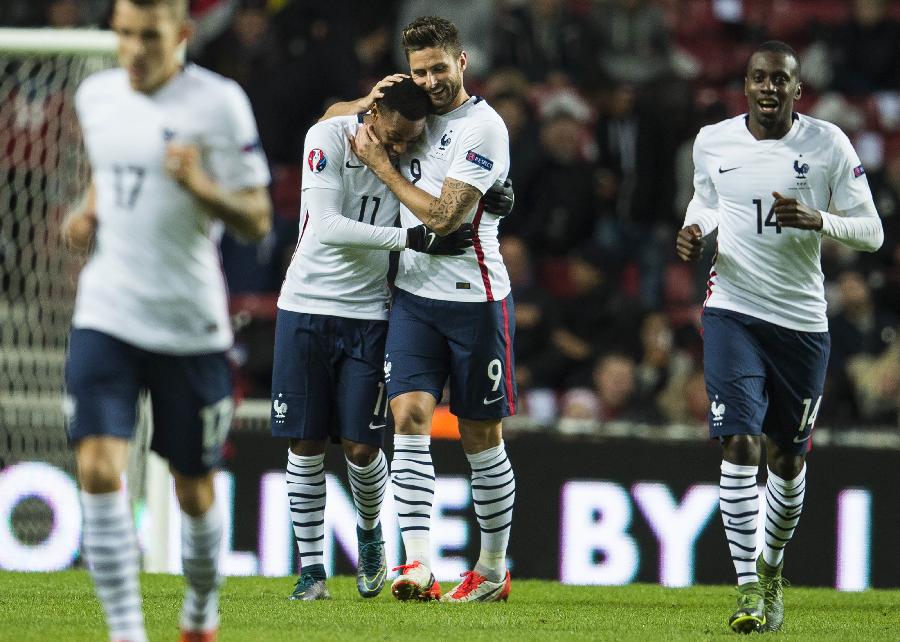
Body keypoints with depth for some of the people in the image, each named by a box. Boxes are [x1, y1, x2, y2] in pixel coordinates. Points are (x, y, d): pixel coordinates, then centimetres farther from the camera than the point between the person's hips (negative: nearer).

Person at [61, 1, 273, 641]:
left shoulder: (219, 103, -10)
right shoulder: (96, 95, 5)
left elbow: (257, 221, -9)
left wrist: (202, 187, -28)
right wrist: (88, 211, 5)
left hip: (189, 324, -3)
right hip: (106, 316, 3)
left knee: (194, 489, 9)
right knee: (99, 468, -16)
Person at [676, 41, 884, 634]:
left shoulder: (828, 145, -4)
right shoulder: (713, 142, 1)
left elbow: (872, 232, -3)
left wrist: (819, 220, -21)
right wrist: (694, 232, -1)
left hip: (802, 319, 0)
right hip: (732, 312, 0)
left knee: (788, 458, 11)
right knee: (740, 444, -15)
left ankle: (773, 568, 36)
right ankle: (749, 588, -14)